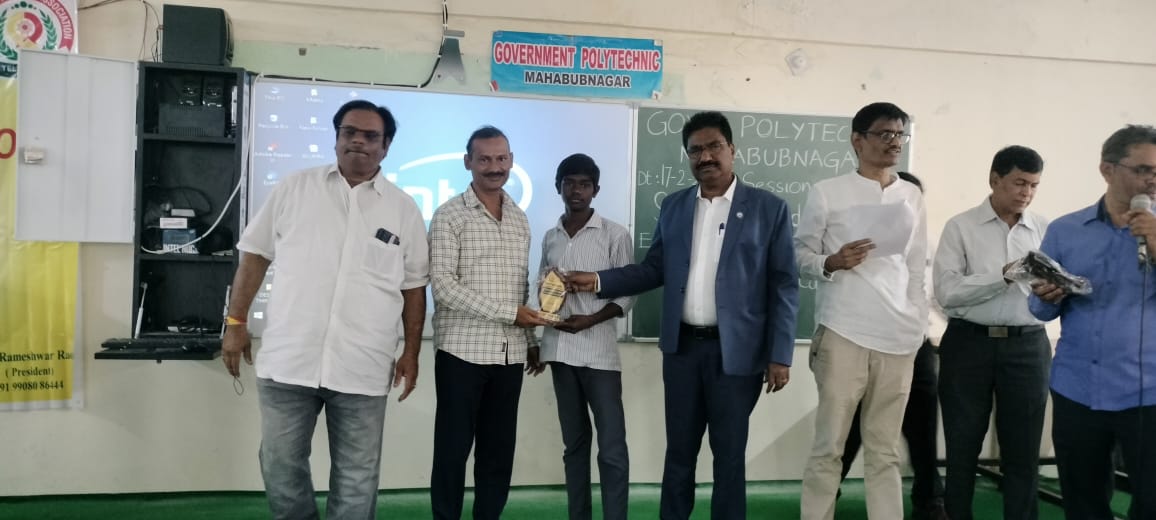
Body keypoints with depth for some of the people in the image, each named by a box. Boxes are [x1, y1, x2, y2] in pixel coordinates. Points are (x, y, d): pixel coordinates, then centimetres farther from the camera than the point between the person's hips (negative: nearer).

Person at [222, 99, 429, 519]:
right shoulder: (294, 188, 4)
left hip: (362, 368, 0)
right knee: (281, 467, 12)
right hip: (287, 360, 1)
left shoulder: (404, 209, 4)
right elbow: (255, 256, 8)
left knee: (356, 479, 10)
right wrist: (235, 322, 3)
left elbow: (414, 286, 7)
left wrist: (411, 353, 5)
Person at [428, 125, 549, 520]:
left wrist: (532, 342, 13)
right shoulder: (450, 215, -5)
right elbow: (443, 284, -14)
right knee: (453, 450, 4)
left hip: (510, 353, 5)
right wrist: (508, 313, -16)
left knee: (499, 451, 11)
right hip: (463, 351, -5)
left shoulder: (520, 220, 13)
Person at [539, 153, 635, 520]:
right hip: (560, 349, 4)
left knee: (612, 447, -6)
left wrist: (590, 320, -16)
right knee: (574, 443, 12)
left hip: (599, 351, -4)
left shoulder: (615, 235, -1)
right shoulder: (550, 238, 12)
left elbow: (627, 294, -3)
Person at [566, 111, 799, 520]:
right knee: (679, 450, 14)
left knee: (729, 454, 10)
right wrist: (598, 281, -4)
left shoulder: (768, 208, -3)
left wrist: (779, 355, -9)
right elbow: (653, 270, 10)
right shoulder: (673, 207, 8)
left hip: (736, 351, -3)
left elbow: (784, 285, -5)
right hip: (682, 347, 3)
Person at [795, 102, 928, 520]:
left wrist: (917, 330, 9)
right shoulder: (826, 193, 2)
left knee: (885, 452, 9)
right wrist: (831, 262, -17)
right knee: (828, 447, 1)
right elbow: (799, 255, 2)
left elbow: (916, 272, 15)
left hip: (898, 340, 4)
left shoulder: (912, 197, 14)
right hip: (843, 334, -4)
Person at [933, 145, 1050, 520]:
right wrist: (1004, 275, -20)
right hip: (970, 343, -2)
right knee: (963, 448, 10)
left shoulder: (1045, 230, 8)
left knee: (1023, 450, 10)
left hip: (1028, 346, 2)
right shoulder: (961, 226, -1)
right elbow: (946, 292, -11)